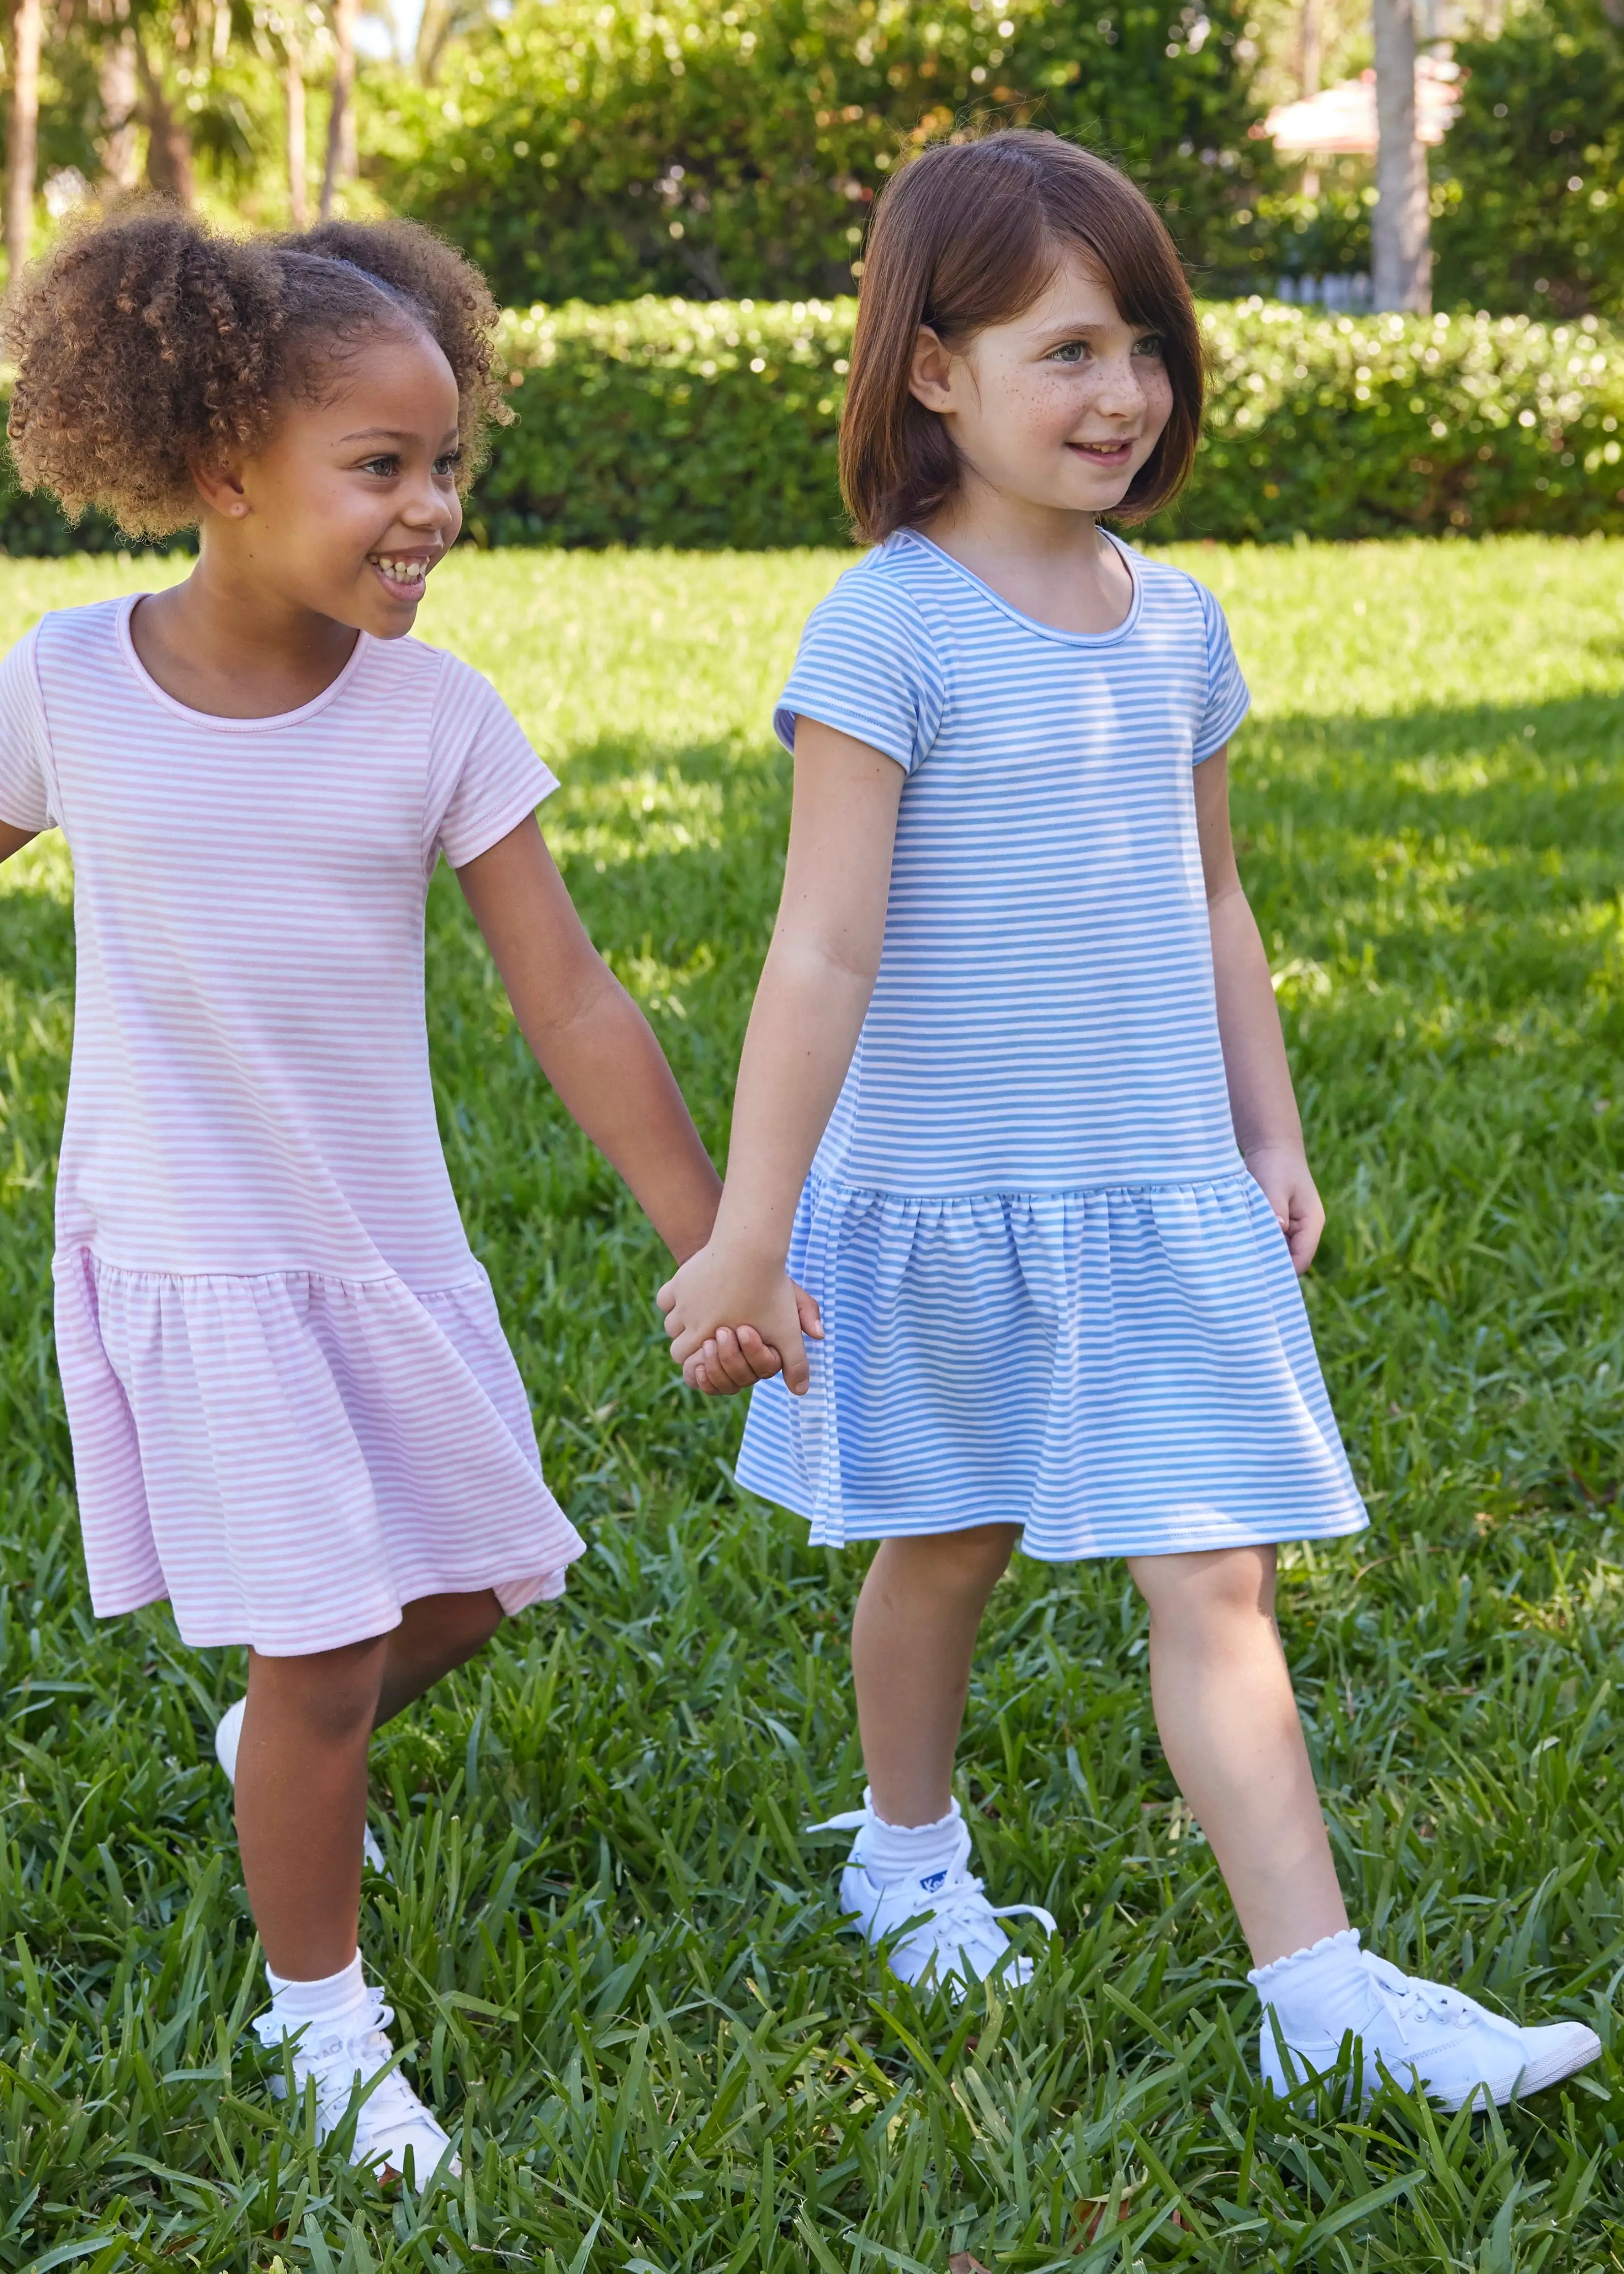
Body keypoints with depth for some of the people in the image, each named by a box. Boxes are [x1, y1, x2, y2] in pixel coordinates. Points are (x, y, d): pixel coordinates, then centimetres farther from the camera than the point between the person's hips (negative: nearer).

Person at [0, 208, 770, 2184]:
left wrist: (709, 1249, -7)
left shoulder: (435, 716, -10)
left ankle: (278, 1744, 48)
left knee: (470, 1589, 15)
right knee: (320, 1661, -1)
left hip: (392, 1245, 3)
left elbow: (571, 1003, -7)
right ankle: (324, 2022, 23)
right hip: (190, 1259, -3)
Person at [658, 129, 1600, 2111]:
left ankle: (1320, 1986, 0)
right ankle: (909, 1850, 41)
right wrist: (747, 1235, -17)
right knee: (944, 1553, 16)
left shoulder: (1175, 626, 4)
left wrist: (1271, 1138, 17)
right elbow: (824, 952, -17)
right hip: (939, 1199, -4)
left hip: (1165, 1199, 4)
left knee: (1215, 1580, -1)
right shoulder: (886, 632, -14)